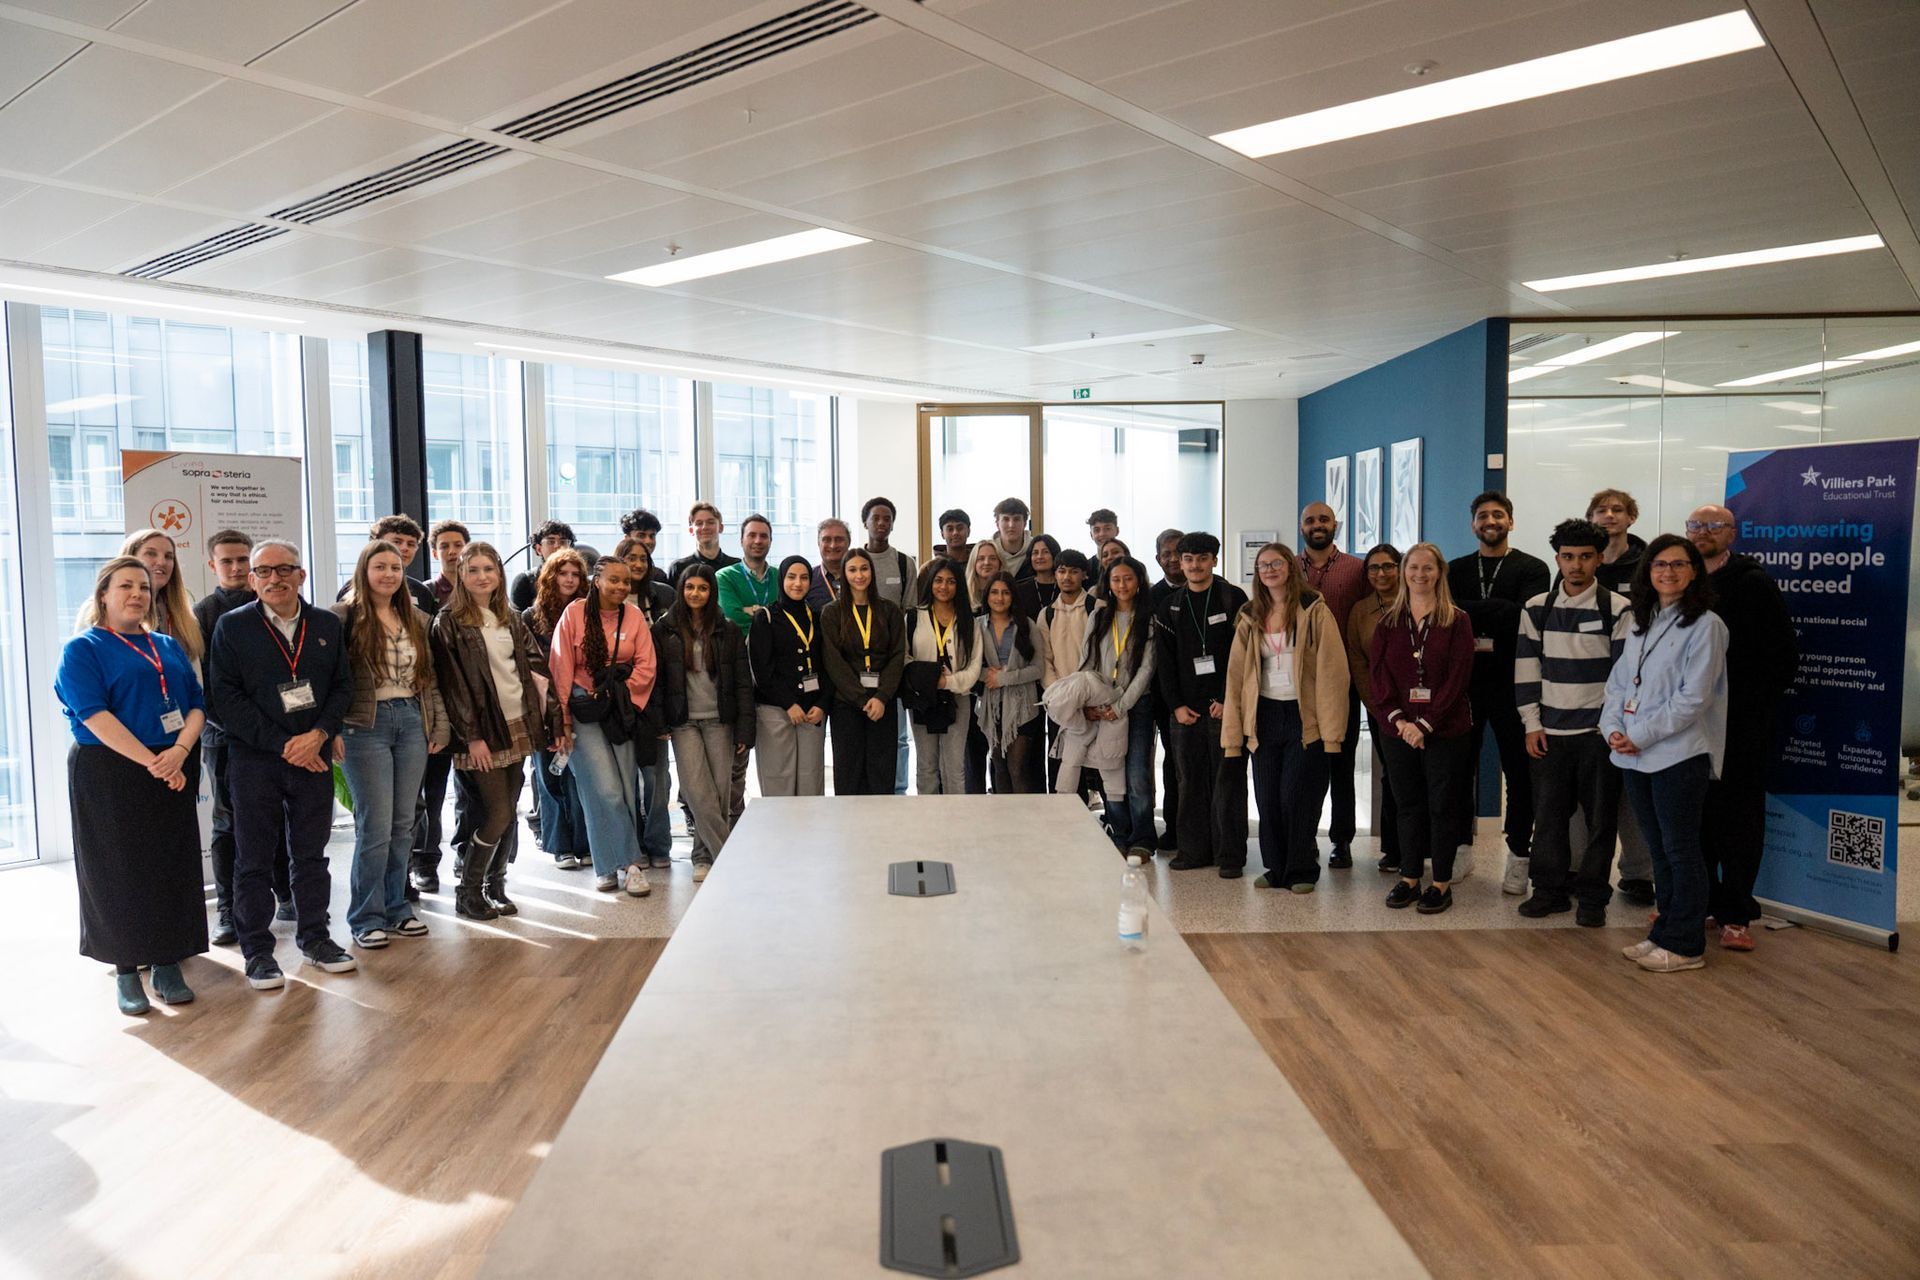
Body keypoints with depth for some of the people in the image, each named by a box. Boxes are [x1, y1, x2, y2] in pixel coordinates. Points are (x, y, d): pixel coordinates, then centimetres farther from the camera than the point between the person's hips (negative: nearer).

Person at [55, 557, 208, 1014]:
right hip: (109, 776, -4)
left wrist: (180, 750, -13)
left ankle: (168, 965, 16)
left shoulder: (169, 647, 14)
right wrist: (151, 762, -20)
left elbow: (196, 703, 6)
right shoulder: (83, 649, -2)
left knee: (173, 868, 5)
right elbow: (94, 715, -13)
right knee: (119, 872, 2)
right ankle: (126, 971, 14)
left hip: (173, 774, 4)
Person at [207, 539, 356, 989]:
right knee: (254, 859, 6)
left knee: (311, 852, 11)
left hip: (314, 757, 2)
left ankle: (313, 936, 25)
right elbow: (225, 697, -8)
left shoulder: (328, 626, 7)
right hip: (254, 760, -2)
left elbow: (342, 686, 6)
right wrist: (282, 744, -13)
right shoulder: (232, 627, -2)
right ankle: (257, 949, 17)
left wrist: (319, 735, -11)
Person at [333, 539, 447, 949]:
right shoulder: (344, 616, -5)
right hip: (366, 726, -5)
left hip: (412, 722, 5)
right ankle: (366, 918, 9)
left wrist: (440, 726, 10)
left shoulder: (418, 620, 12)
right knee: (375, 826, -4)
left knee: (403, 824, 9)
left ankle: (396, 907, 21)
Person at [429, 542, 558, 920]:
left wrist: (549, 716, 4)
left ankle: (495, 886, 20)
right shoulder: (449, 621, -6)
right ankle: (467, 892, 9)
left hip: (518, 728, 6)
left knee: (508, 814, 8)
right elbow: (452, 682, -10)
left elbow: (536, 665, 13)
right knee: (497, 814, -7)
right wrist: (472, 736, -14)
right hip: (481, 733, -6)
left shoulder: (510, 619, 13)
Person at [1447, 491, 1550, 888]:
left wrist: (1472, 612, -13)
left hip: (1510, 683, -3)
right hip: (1464, 681, 3)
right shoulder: (1457, 569, 13)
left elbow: (1526, 616, -15)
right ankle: (1460, 847, 20)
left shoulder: (1532, 569, 2)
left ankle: (1518, 857, 12)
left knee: (1519, 772, 3)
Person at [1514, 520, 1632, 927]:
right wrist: (1531, 724, 1)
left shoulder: (1618, 610, -3)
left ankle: (1593, 896, 16)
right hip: (1550, 732, 2)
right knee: (1548, 814, 6)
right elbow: (1526, 669, 6)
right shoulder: (1537, 609, 5)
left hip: (1599, 732, -2)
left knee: (1600, 818, 4)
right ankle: (1550, 889, 19)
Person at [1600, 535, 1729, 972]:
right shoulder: (1639, 624, 14)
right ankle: (1663, 934, 25)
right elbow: (1619, 681, 13)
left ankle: (1685, 945, 12)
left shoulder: (1705, 625, -8)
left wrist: (1641, 735, -15)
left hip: (1679, 754, -7)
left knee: (1680, 850, 1)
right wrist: (1613, 728, -4)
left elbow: (1694, 697, -15)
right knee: (1659, 849, 15)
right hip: (1634, 756, 7)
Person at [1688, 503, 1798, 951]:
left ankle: (1736, 914, 7)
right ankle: (1697, 900, 21)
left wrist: (1757, 704, -8)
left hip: (1741, 725, -4)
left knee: (1739, 817, 1)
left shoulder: (1753, 583, -2)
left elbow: (1785, 652, -3)